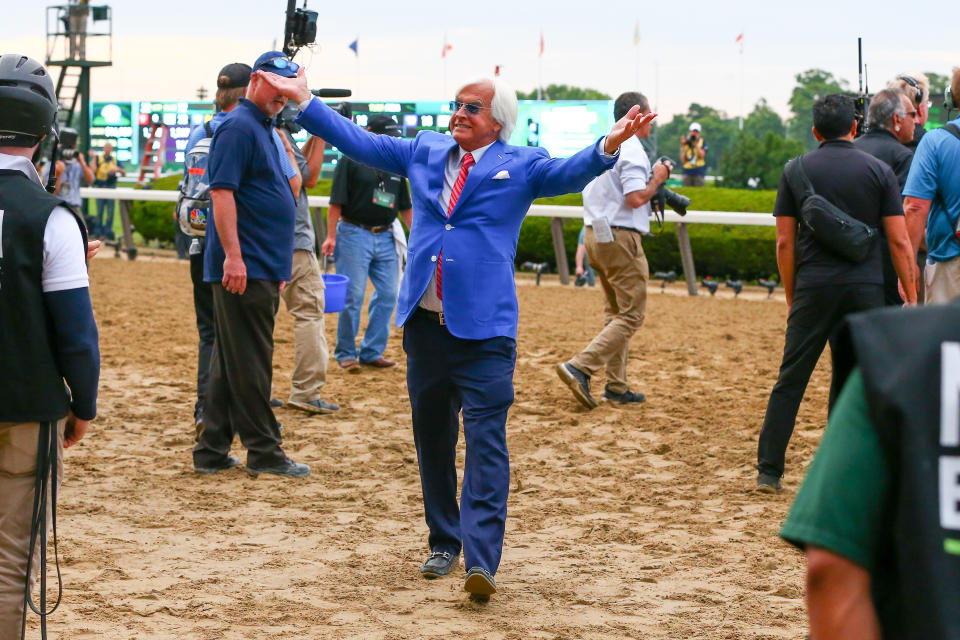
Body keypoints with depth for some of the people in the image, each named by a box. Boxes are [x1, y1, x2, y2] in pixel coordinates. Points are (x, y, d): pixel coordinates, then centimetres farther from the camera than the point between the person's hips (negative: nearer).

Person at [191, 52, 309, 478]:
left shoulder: (266, 130, 20)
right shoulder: (239, 127, -9)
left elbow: (290, 189, 27)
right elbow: (222, 191, -18)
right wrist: (233, 255, -24)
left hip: (261, 267, 10)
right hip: (244, 267, -10)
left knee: (232, 362, 11)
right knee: (249, 362, -4)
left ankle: (212, 451, 15)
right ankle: (264, 452, 0)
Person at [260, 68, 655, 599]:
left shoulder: (521, 165, 2)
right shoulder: (424, 152, 14)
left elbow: (569, 174, -13)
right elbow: (358, 142, 18)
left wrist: (609, 146, -32)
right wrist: (304, 101, 14)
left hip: (484, 329, -5)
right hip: (424, 322, 5)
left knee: (485, 440, -11)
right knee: (431, 437, 13)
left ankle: (481, 561, -17)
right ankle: (444, 542, 27)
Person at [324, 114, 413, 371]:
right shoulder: (351, 159, -3)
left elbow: (405, 207, 18)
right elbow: (336, 202, -7)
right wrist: (331, 236, -13)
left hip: (385, 238, 6)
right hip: (354, 234, -6)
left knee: (388, 294, 3)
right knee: (353, 296, -5)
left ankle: (371, 352, 13)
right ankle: (346, 353, 6)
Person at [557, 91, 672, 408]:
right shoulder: (632, 150, -13)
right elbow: (635, 198, -21)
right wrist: (656, 180, -5)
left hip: (594, 234, 9)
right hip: (619, 237, -9)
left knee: (616, 311, 16)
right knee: (631, 315, -5)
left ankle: (616, 386, 16)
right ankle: (580, 367, -17)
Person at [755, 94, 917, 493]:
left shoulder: (797, 171, 5)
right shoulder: (879, 171, 4)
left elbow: (784, 242, 4)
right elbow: (899, 240, 0)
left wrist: (791, 296, 14)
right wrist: (911, 298, 4)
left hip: (814, 286, 0)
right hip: (866, 288, 0)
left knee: (791, 380, 5)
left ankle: (769, 471, 3)